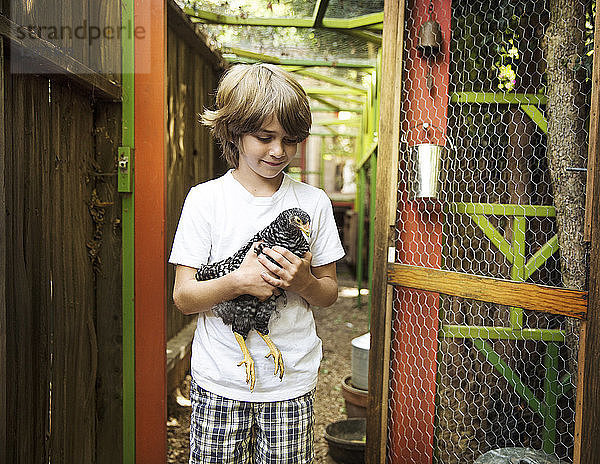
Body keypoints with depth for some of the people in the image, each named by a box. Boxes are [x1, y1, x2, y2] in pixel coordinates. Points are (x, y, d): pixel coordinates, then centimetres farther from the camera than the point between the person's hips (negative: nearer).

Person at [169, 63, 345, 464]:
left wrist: (304, 282, -15)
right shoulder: (205, 199, -4)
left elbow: (330, 294, 7)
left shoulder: (314, 202, 1)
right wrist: (237, 281, -22)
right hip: (220, 383, -1)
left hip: (292, 385, 1)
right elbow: (183, 296, -4)